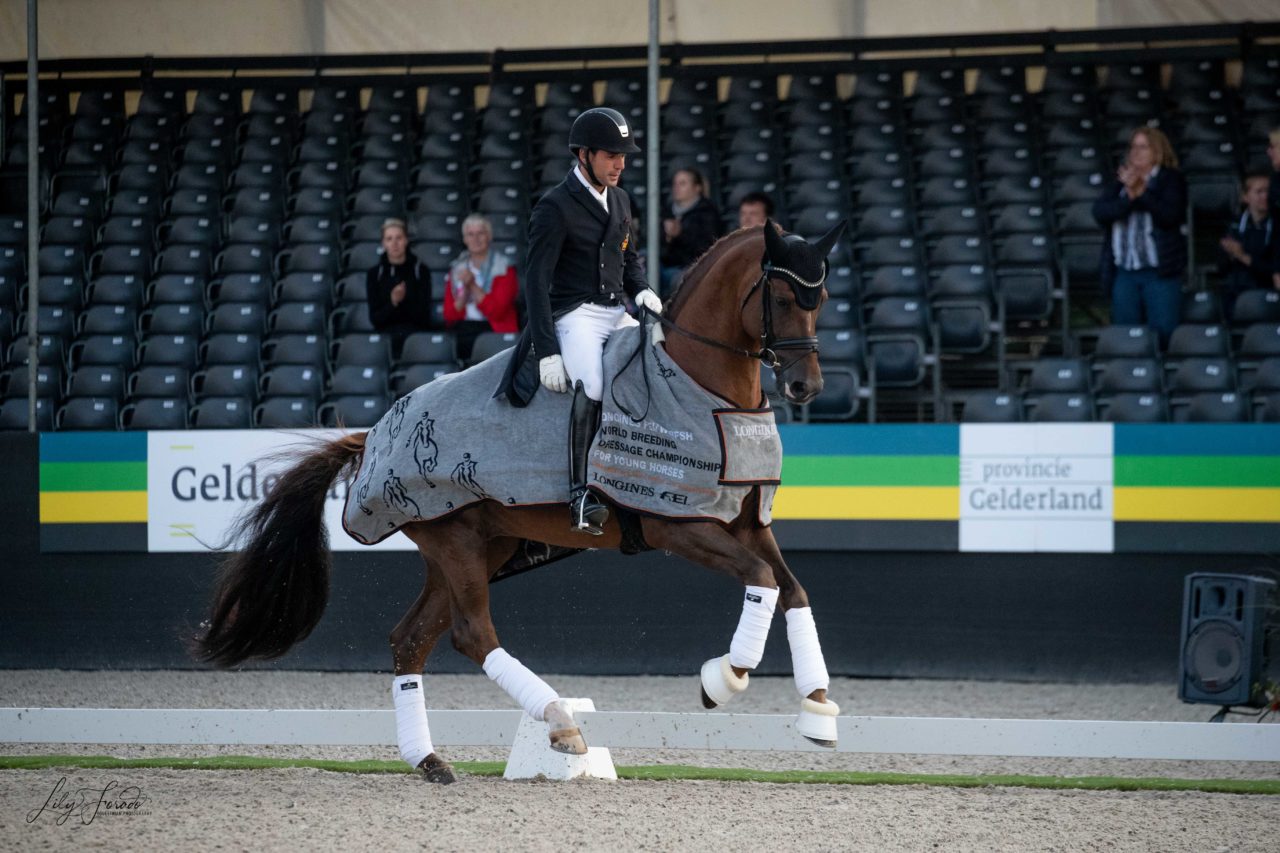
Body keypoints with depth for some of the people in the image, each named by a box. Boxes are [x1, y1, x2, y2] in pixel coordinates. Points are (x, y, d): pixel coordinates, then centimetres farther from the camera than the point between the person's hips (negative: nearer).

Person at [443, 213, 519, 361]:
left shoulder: (504, 268, 4)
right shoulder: (457, 269, 17)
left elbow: (497, 311, -8)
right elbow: (449, 315, 9)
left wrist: (473, 286, -13)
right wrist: (464, 292, -8)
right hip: (461, 327, 4)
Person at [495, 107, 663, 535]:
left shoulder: (620, 200, 14)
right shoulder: (555, 206, -8)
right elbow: (536, 279, -12)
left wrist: (641, 290, 3)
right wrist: (547, 351, -19)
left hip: (617, 314, 7)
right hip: (574, 314, -7)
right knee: (591, 386, -32)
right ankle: (581, 495, -32)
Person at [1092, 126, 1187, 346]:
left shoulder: (1171, 180, 2)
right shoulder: (1121, 180, 13)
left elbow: (1171, 215, -13)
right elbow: (1100, 212, -2)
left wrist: (1141, 193, -15)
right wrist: (1129, 197, -17)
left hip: (1160, 272, -4)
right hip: (1124, 272, 4)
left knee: (1163, 334, -8)